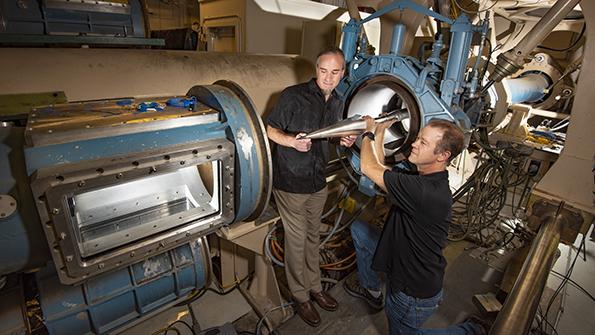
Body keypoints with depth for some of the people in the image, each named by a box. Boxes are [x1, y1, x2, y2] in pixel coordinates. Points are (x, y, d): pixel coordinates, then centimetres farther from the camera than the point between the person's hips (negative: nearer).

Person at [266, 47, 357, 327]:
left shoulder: (337, 103, 8)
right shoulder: (293, 95, -13)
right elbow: (270, 129, -9)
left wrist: (346, 140, -2)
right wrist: (291, 141, -28)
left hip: (317, 182, 6)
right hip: (290, 183, -6)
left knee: (313, 237, 20)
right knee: (297, 241, 7)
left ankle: (314, 287, 40)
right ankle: (300, 296, 28)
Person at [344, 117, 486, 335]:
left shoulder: (427, 192, -37)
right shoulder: (425, 178, -7)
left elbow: (368, 168, -32)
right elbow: (382, 169, 0)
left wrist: (368, 133, -15)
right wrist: (379, 133, -5)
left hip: (414, 293, -8)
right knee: (358, 229, 10)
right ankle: (371, 290, 27)